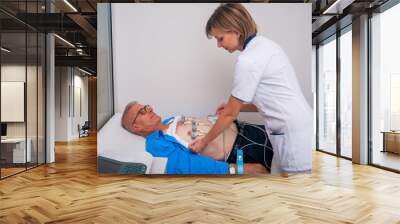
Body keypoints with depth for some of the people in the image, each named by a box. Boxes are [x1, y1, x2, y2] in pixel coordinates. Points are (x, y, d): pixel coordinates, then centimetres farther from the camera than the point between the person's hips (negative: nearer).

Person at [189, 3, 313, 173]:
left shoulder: (248, 59, -18)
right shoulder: (264, 45, 9)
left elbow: (231, 114, -8)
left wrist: (204, 142, 5)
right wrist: (234, 106, 15)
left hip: (296, 138, -9)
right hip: (300, 130, 9)